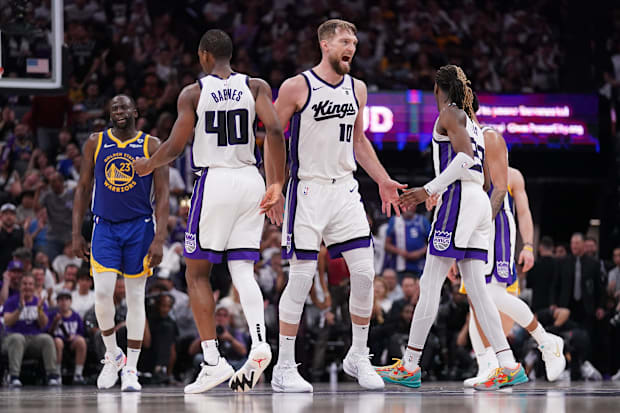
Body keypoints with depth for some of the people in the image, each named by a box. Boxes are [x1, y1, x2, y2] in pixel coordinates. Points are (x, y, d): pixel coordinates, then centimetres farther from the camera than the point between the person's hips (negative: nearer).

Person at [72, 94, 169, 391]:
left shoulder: (152, 146, -2)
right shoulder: (95, 143, 4)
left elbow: (162, 196, -5)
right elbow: (83, 189, 9)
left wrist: (159, 239, -13)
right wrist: (76, 234, 3)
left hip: (139, 227, -1)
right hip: (105, 226, 1)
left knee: (135, 296, 0)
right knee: (102, 293, -12)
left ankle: (131, 368, 6)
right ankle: (112, 355, 10)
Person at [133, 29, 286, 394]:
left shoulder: (193, 93, -2)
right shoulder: (256, 87, 5)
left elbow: (175, 148, -2)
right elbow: (275, 130, -9)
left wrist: (148, 166, 18)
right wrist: (277, 184, -4)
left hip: (214, 181, -3)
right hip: (250, 181, 3)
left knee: (197, 274, 8)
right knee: (244, 271, 5)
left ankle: (213, 362, -1)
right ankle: (259, 343, -21)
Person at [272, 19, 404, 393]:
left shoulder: (357, 89, 11)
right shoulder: (297, 87, -7)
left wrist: (383, 181, 19)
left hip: (345, 190, 5)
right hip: (308, 190, -5)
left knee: (365, 273, -2)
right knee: (301, 278, -6)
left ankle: (358, 356, 14)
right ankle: (284, 368, 1)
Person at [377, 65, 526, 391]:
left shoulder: (450, 114, -1)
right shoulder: (472, 122, 24)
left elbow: (466, 157, -16)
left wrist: (429, 190, -16)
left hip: (459, 198, -9)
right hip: (479, 201, 9)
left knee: (430, 284, -6)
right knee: (475, 288, 2)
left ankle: (410, 365, -6)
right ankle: (509, 366, -8)